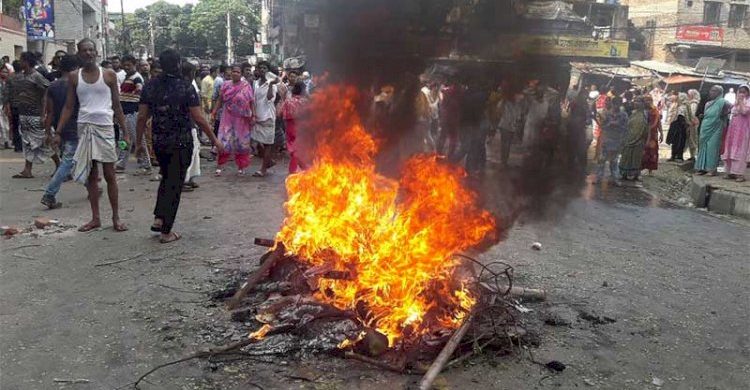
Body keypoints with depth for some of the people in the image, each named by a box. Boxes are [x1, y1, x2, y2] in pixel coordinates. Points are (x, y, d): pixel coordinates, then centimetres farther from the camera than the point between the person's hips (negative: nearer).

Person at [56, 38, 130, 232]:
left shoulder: (109, 75, 2)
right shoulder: (74, 77, 6)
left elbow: (117, 106, 4)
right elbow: (69, 107, 8)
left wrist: (125, 133, 1)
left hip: (105, 127, -2)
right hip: (85, 127, 2)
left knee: (109, 174, 1)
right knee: (90, 175, 6)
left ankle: (116, 217, 9)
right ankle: (95, 218, 14)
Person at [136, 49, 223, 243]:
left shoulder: (151, 86, 1)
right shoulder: (186, 87, -11)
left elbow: (142, 116, 2)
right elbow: (199, 119, -12)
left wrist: (139, 140, 13)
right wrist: (214, 139, -3)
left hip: (159, 142, 4)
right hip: (181, 143, -4)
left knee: (166, 177, 25)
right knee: (175, 183, 3)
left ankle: (159, 219, 14)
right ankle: (166, 231, 7)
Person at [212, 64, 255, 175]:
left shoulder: (246, 86, -4)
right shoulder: (226, 85, 3)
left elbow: (251, 103, -4)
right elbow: (220, 100, 7)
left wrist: (253, 116, -10)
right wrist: (214, 111, 1)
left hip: (242, 119, -1)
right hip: (228, 118, 1)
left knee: (241, 142, 8)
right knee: (224, 141, -3)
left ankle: (241, 166, 21)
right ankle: (220, 166, 6)